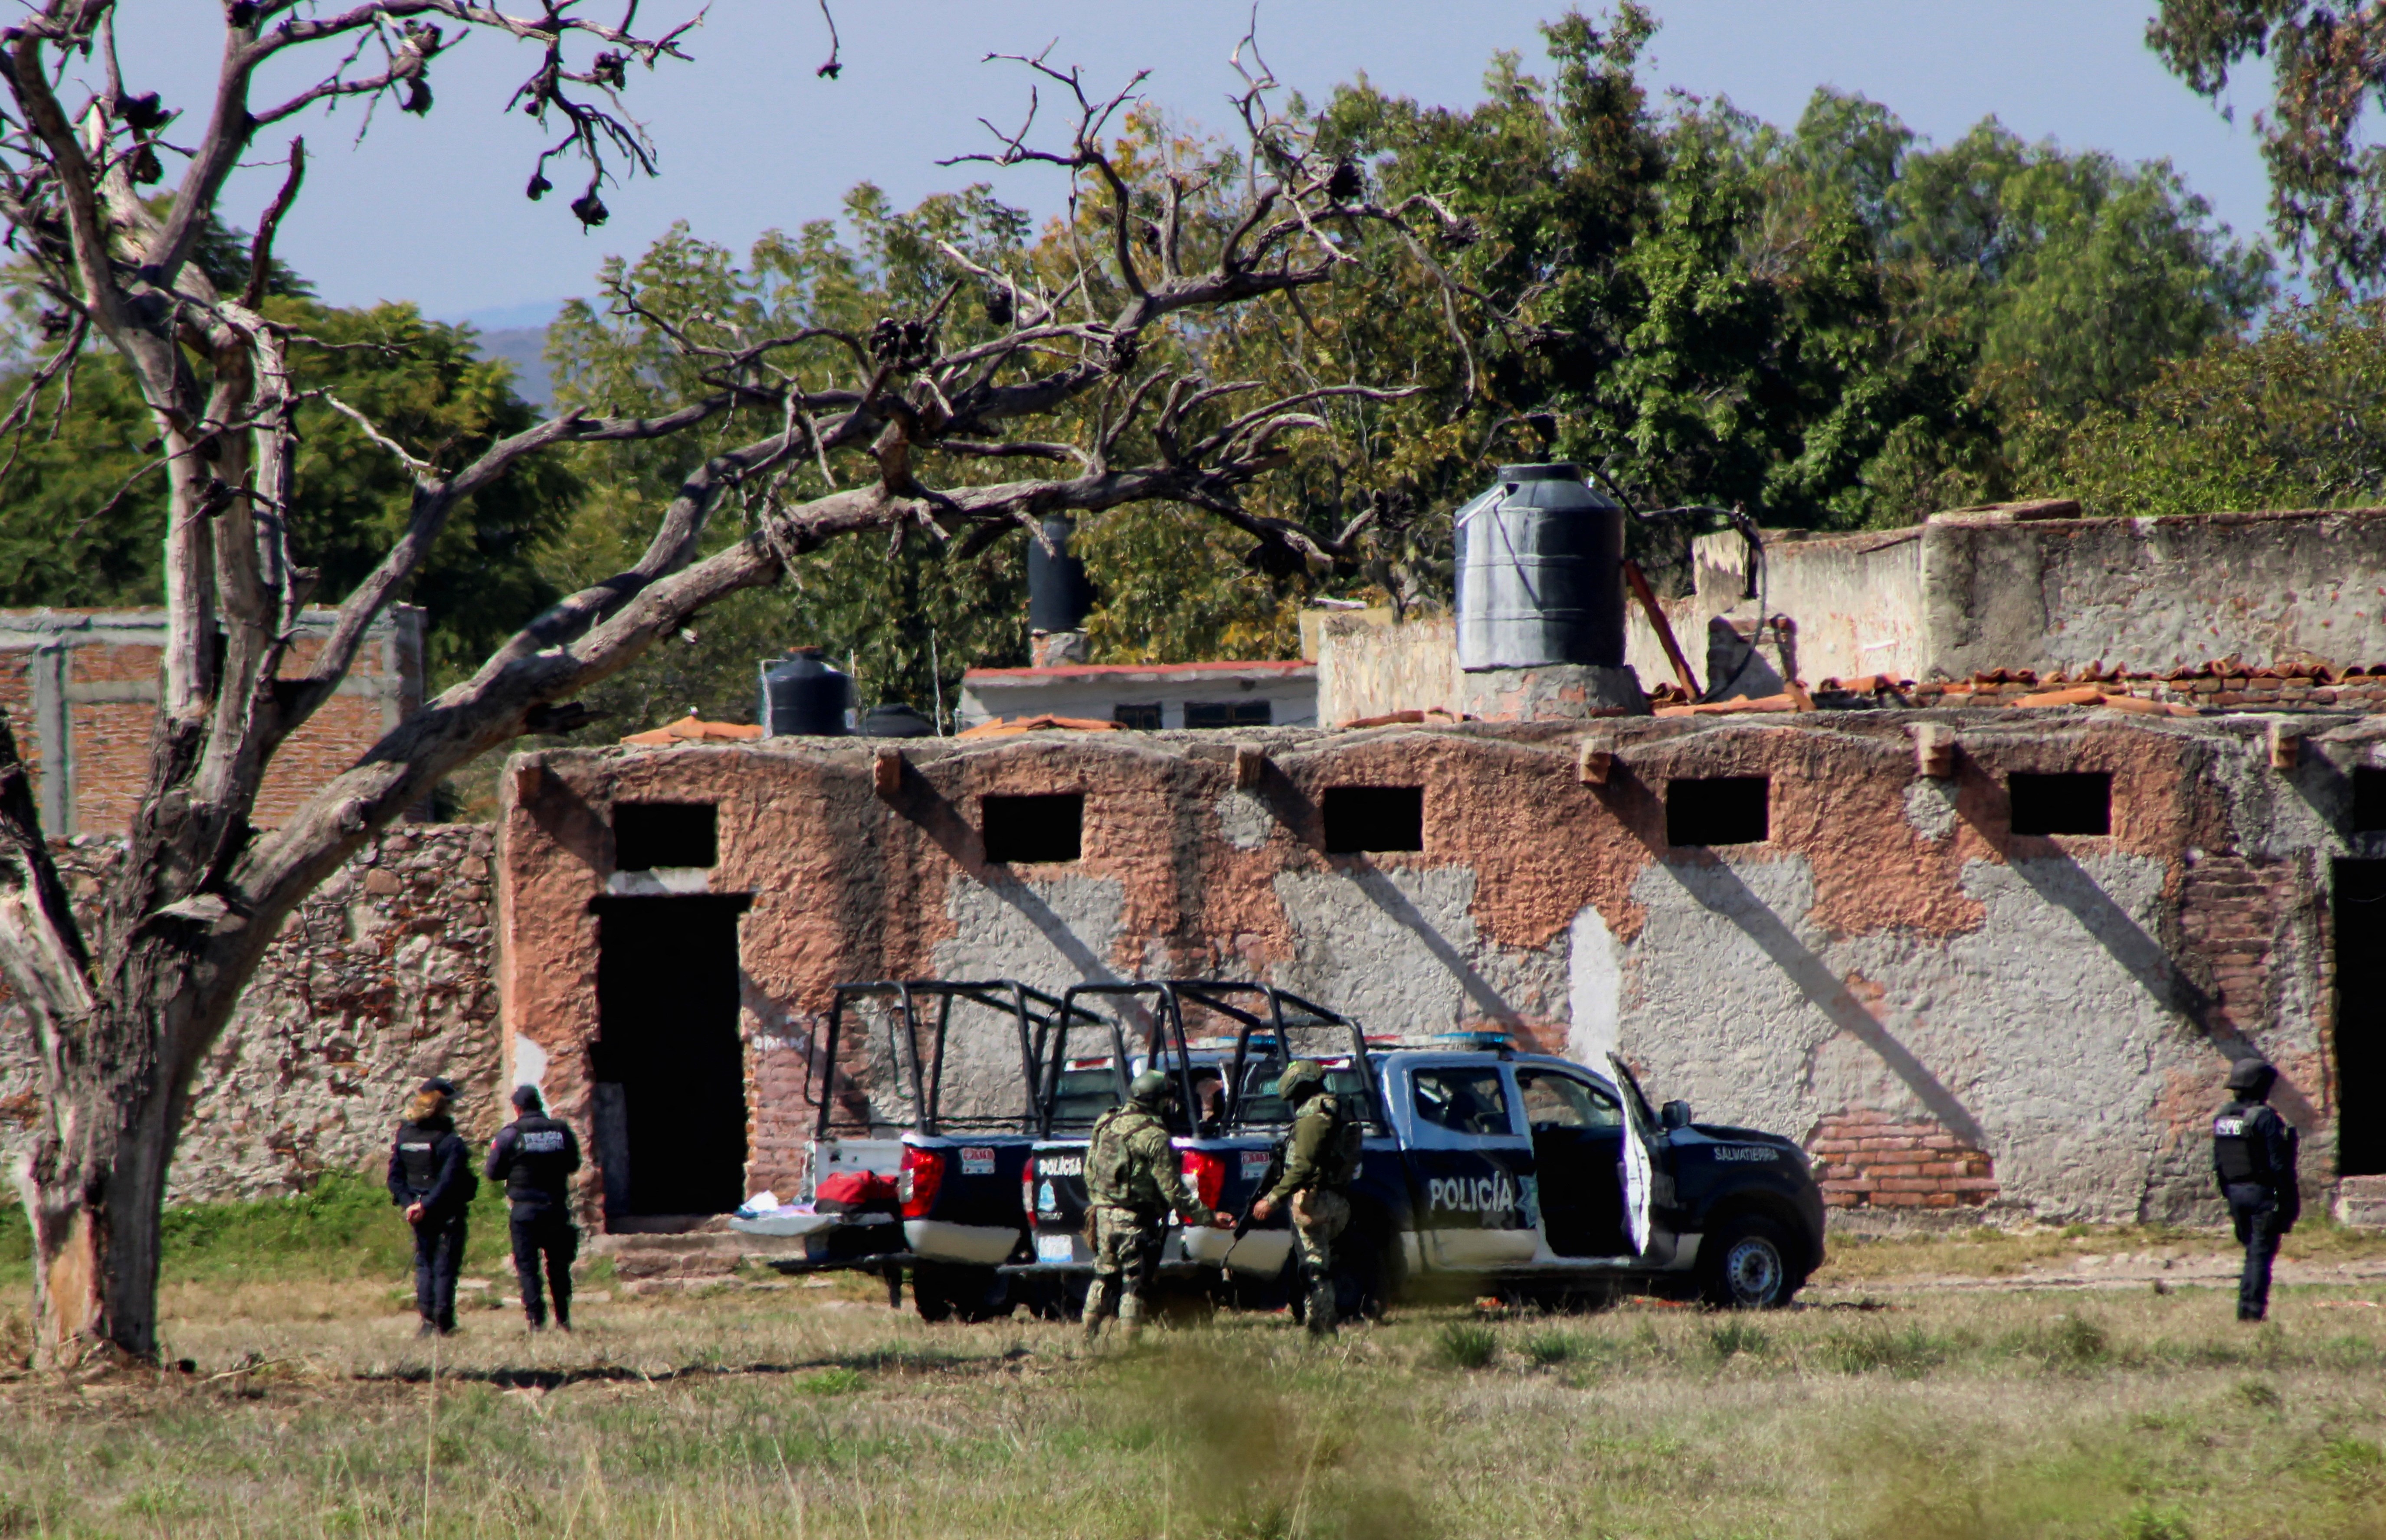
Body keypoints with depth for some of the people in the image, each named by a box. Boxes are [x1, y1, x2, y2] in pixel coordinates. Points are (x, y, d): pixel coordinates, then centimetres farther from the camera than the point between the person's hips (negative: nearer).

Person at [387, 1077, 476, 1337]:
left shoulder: (404, 1137, 3)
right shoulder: (449, 1140, -14)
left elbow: (395, 1176, 0)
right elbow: (449, 1180, -22)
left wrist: (408, 1203, -6)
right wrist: (427, 1206, -20)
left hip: (419, 1215, 5)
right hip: (447, 1213, -5)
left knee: (424, 1264, 12)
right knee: (446, 1265, 2)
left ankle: (427, 1321, 5)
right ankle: (444, 1321, 1)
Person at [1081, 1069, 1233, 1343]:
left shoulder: (1106, 1124, 6)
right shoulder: (1154, 1137, -16)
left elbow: (1090, 1171, 15)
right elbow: (1173, 1190, -16)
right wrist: (1209, 1217, -11)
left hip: (1102, 1213, 7)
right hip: (1134, 1222, -7)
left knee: (1104, 1278, 19)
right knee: (1133, 1284, 0)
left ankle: (1088, 1338, 23)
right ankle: (1130, 1344, 1)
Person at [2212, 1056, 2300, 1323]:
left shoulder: (2222, 1118, 6)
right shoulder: (2264, 1118, -16)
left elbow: (2218, 1164, 12)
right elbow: (2279, 1164, -17)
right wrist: (2291, 1200, -11)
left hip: (2235, 1192, 7)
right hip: (2262, 1191, -7)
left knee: (2253, 1252, 17)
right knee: (2261, 1253, -2)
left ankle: (2245, 1308, 15)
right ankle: (2254, 1308, -6)